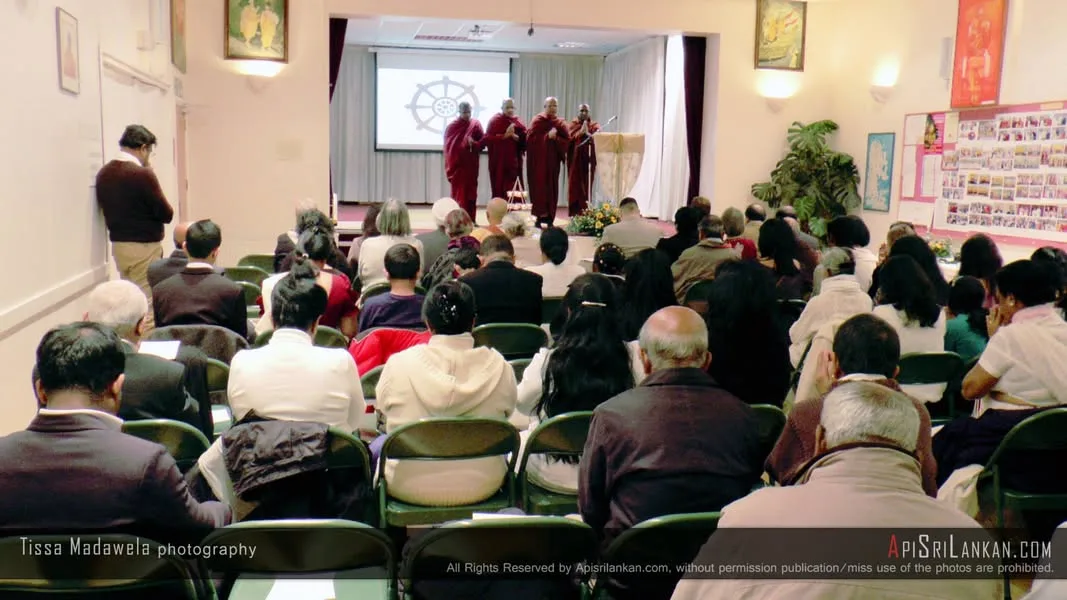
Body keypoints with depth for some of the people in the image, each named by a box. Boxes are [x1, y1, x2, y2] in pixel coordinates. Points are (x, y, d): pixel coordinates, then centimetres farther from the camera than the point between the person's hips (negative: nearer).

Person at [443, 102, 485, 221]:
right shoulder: (452, 127, 2)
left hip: (471, 165, 1)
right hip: (457, 164, -1)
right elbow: (448, 146, 2)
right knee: (458, 193, -2)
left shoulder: (476, 124, 4)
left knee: (470, 192, 4)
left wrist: (474, 143, -20)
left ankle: (470, 220, 9)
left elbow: (483, 142, -1)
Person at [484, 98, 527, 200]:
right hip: (499, 162, -3)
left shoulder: (518, 122, 12)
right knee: (500, 190, -2)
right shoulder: (495, 120, 2)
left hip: (514, 161, 3)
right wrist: (504, 136, -19)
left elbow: (525, 139, 4)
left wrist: (516, 137, -15)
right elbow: (488, 139, -10)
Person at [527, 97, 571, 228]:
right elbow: (531, 138, -12)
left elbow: (567, 141, 3)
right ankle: (540, 216, -4)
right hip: (538, 160, -3)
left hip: (553, 160, 3)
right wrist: (547, 136, -18)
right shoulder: (537, 121, -1)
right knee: (539, 187, -7)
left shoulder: (560, 123, 10)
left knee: (552, 188, 3)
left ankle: (549, 218, 7)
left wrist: (555, 138, -13)